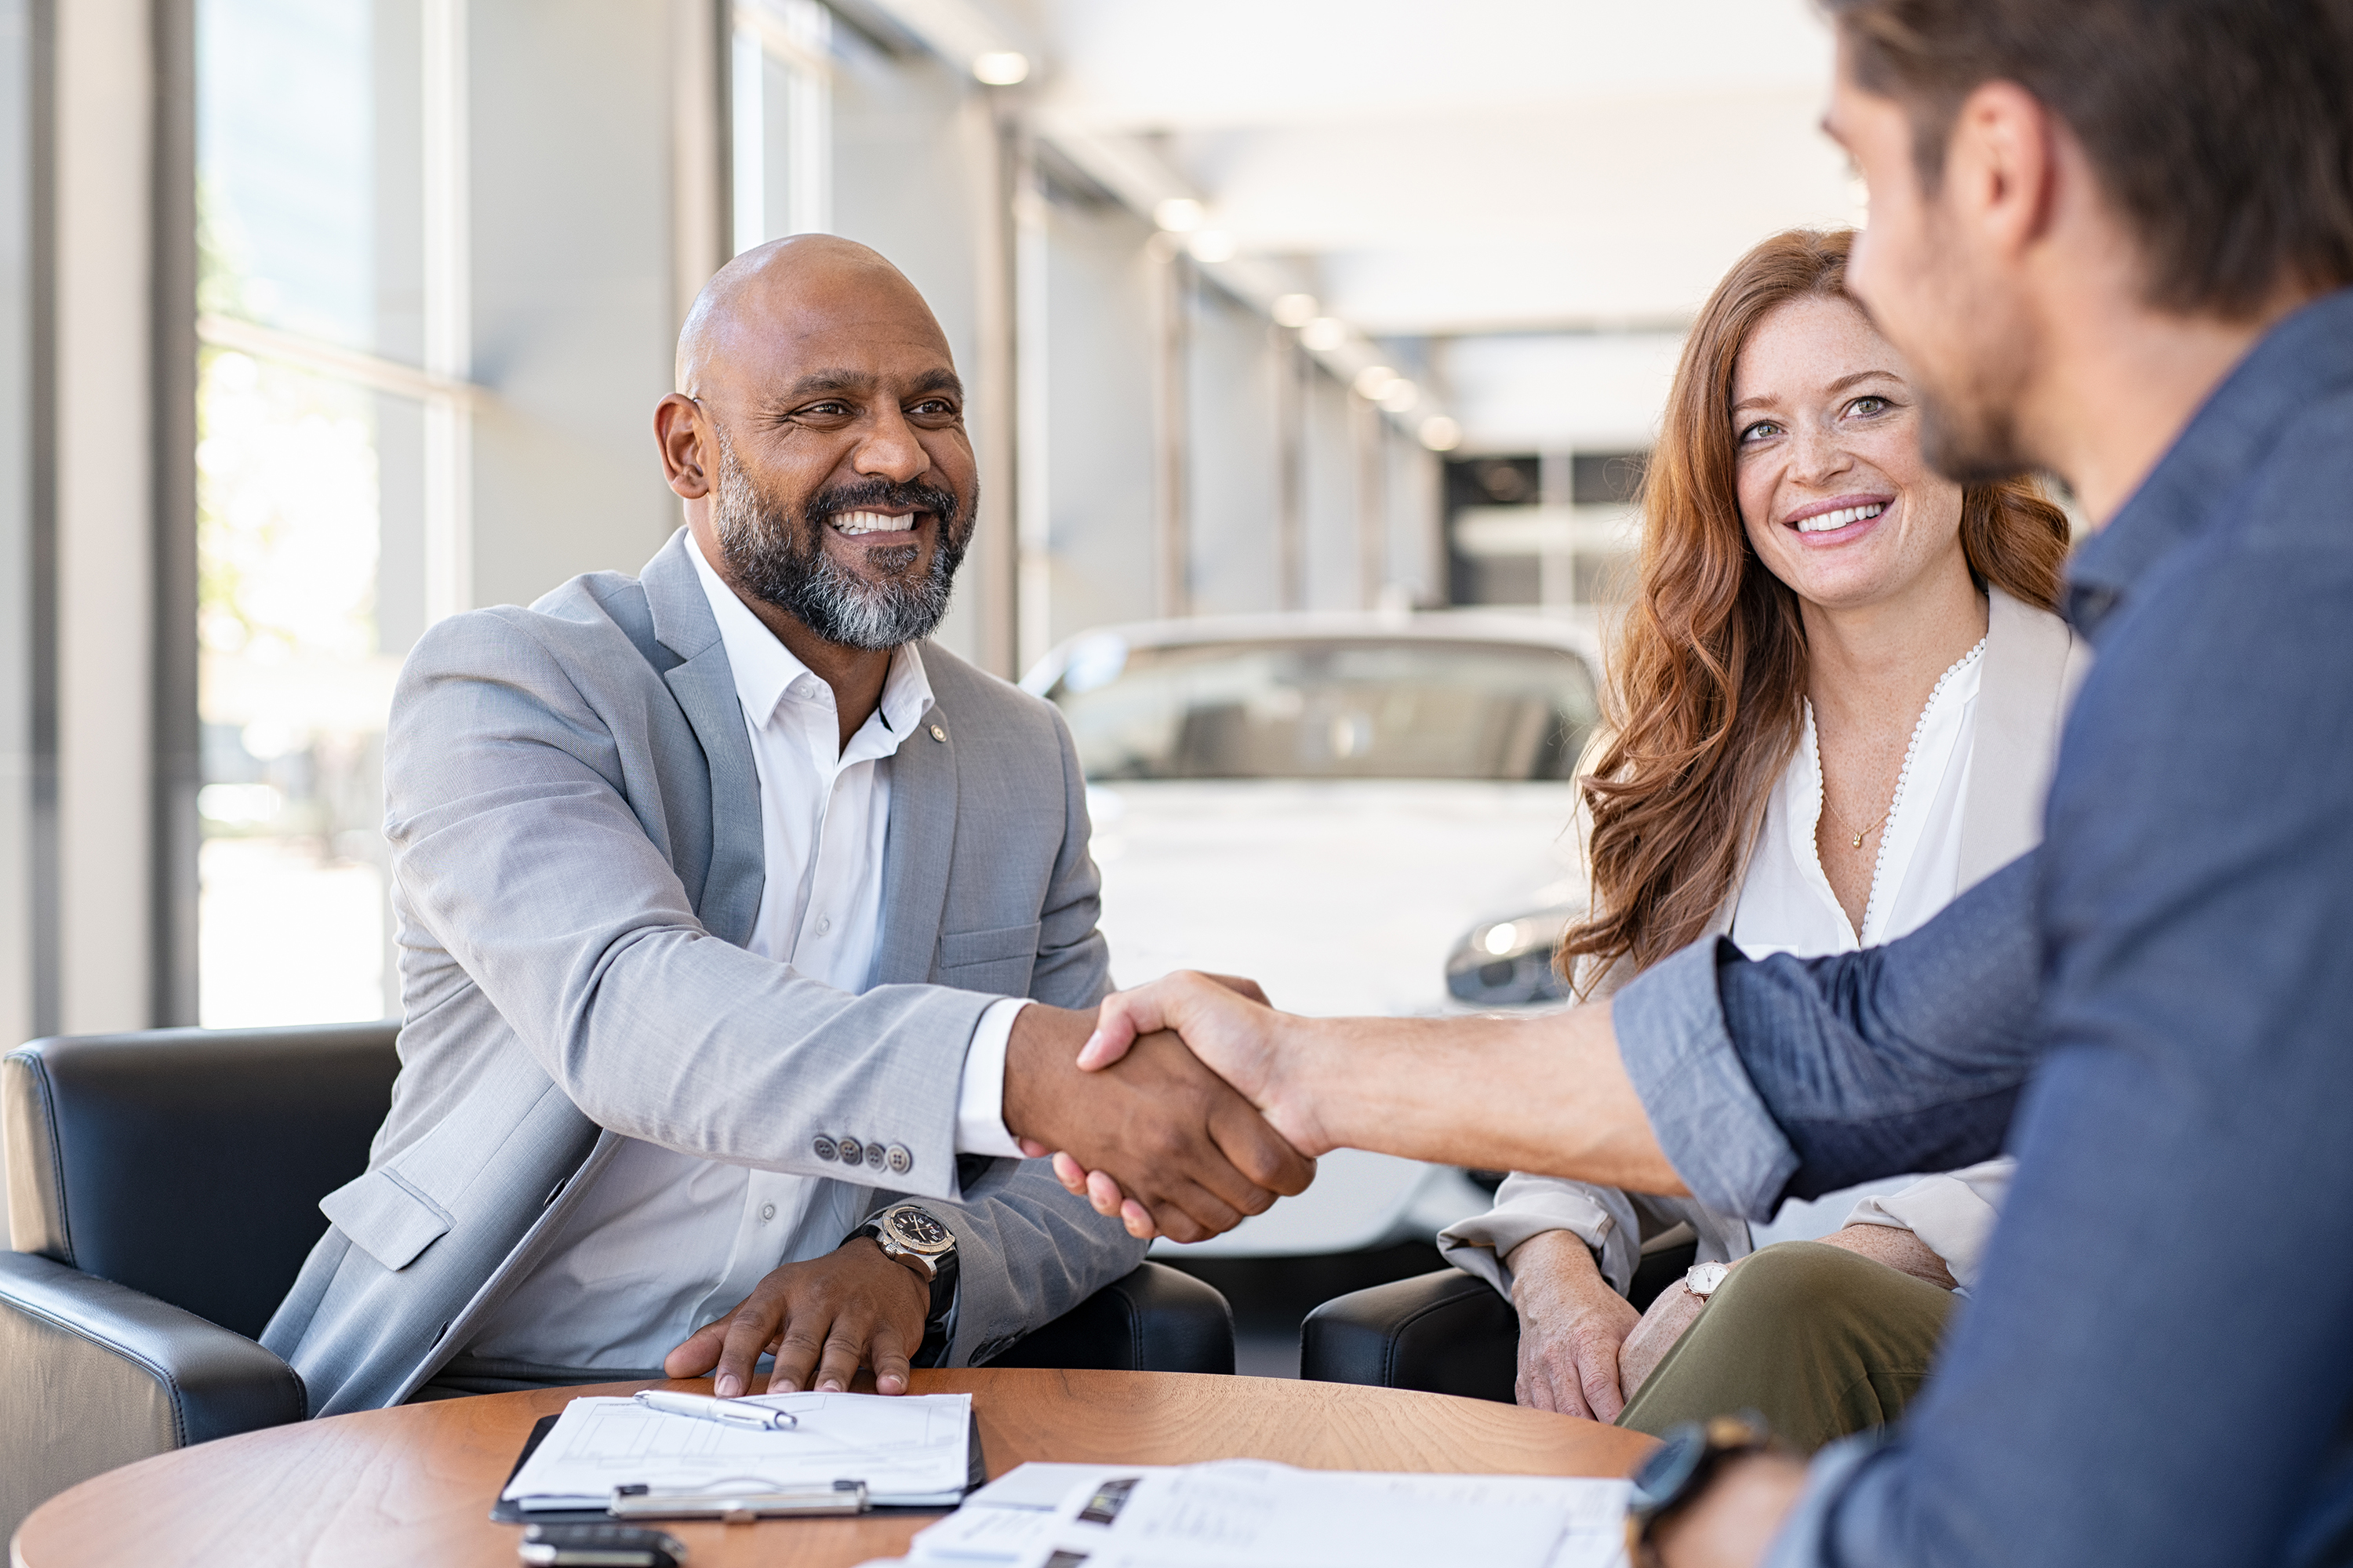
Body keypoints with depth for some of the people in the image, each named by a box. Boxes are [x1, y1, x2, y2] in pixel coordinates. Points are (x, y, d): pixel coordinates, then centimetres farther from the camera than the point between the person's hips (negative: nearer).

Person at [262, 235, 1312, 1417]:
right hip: (501, 1413, -3)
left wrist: (913, 1261, -15)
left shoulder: (1025, 759, 10)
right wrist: (1015, 1064, -44)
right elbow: (618, 1009, -28)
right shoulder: (499, 690, -7)